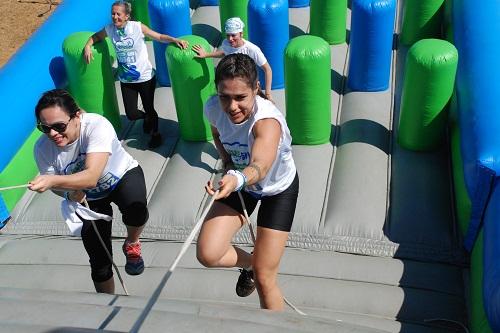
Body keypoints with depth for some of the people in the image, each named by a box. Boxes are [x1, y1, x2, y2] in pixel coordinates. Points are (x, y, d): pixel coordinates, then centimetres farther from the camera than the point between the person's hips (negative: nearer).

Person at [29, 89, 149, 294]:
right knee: (99, 261, 1)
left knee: (135, 208, -38)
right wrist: (70, 194, -31)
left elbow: (91, 177, -46)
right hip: (89, 197, 3)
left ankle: (131, 244, -3)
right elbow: (54, 185, -8)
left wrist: (52, 180, -61)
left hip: (124, 176, -3)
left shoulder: (97, 126, -35)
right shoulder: (43, 148, -25)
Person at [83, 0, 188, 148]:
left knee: (149, 109, 9)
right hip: (126, 80, 3)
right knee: (131, 114, 6)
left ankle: (155, 133, 39)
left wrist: (175, 39, -25)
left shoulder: (137, 27, -13)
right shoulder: (109, 29, -5)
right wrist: (87, 46, -4)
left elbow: (160, 37, -10)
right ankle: (147, 118, 43)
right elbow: (96, 36, 15)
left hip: (145, 77, -3)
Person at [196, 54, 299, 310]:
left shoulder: (268, 120, -39)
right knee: (207, 254, -13)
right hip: (240, 182, 5)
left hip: (278, 190, -4)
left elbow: (261, 166, -59)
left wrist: (237, 180, -79)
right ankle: (248, 263, 21)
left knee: (264, 277, -3)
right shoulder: (213, 108, -22)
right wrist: (227, 160, -12)